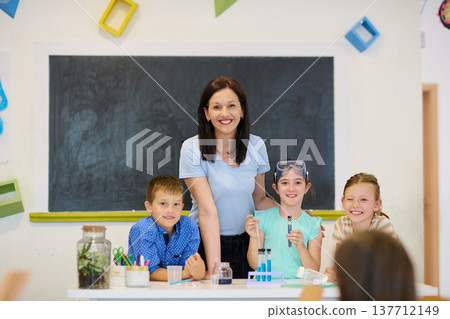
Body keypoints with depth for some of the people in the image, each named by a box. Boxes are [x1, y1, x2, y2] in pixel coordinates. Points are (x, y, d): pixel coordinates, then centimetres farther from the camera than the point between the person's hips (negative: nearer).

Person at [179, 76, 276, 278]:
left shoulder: (256, 146, 1)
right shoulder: (192, 148, -11)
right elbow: (208, 211, -17)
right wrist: (213, 268, -21)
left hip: (247, 243, 3)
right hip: (207, 242, -3)